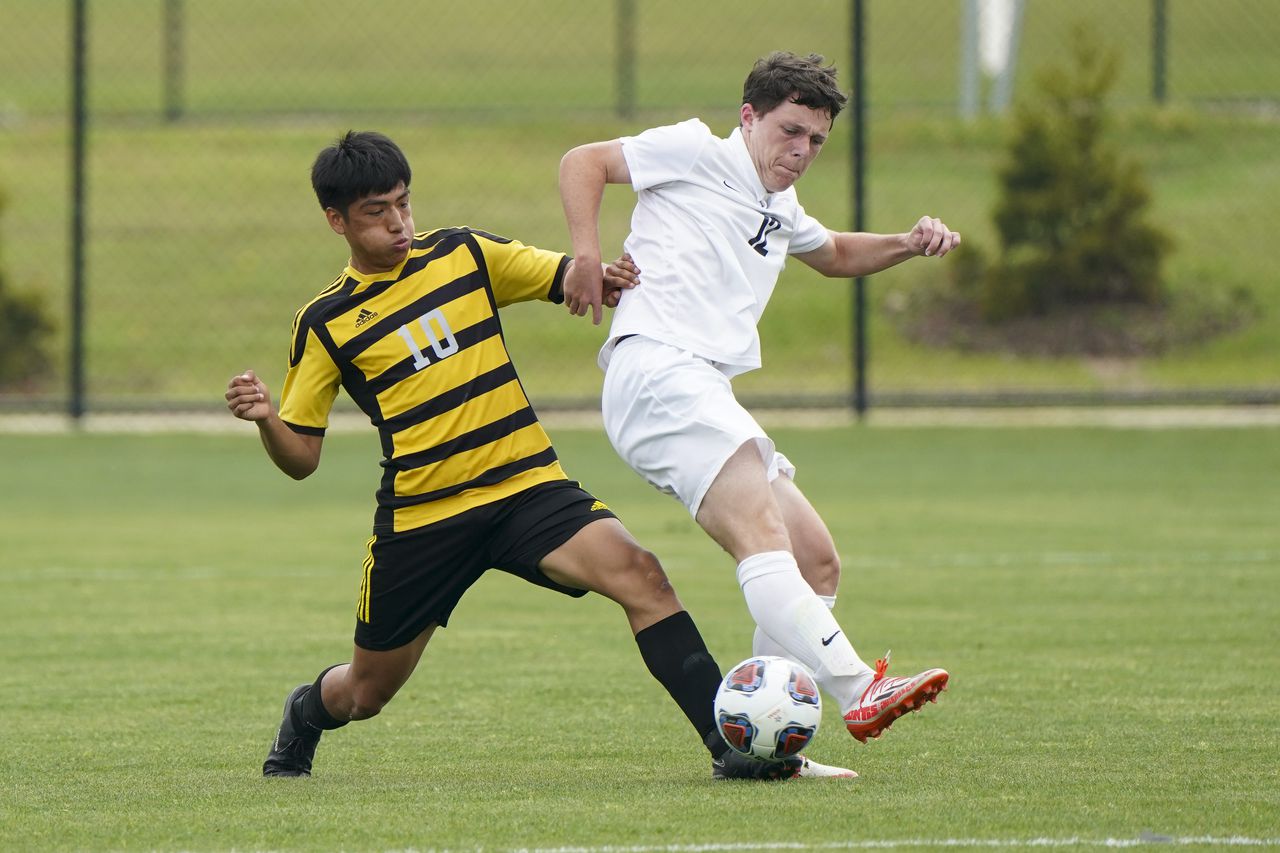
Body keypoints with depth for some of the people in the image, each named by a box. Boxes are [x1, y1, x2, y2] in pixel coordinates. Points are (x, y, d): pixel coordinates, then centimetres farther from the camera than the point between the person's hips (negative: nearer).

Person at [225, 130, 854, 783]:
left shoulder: (463, 254, 6)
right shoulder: (324, 323, -1)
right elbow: (300, 456, 1)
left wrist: (600, 276, -14)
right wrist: (265, 419, -21)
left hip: (528, 489, 1)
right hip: (420, 518, -1)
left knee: (636, 573, -25)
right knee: (367, 691, 11)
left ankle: (733, 746, -28)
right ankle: (306, 715, 50)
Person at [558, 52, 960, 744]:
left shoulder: (781, 208, 29)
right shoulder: (697, 154, 5)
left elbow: (835, 255, 47)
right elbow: (582, 162, 4)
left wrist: (906, 245, 28)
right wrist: (586, 254, -9)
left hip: (705, 395, 10)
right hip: (656, 369, -10)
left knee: (817, 563, 6)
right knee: (759, 525, -27)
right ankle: (858, 693, -43)